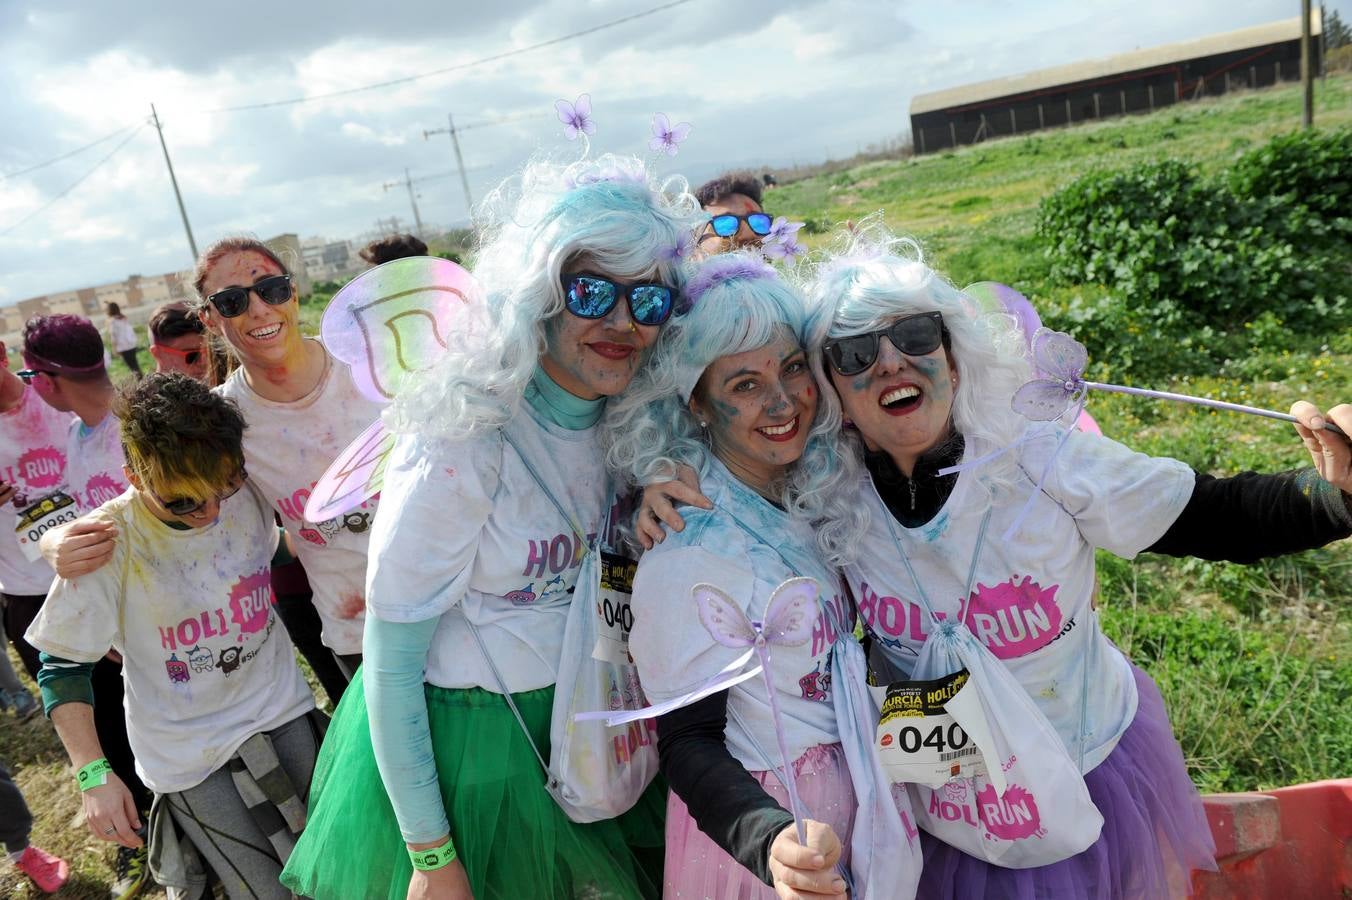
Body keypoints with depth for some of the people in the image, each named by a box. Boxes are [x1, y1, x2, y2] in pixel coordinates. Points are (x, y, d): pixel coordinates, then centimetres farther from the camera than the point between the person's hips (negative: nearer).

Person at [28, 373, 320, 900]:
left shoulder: (250, 495, -12)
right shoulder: (111, 543, -21)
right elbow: (62, 666, -10)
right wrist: (93, 775, -15)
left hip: (280, 709, 4)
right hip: (191, 755, -4)